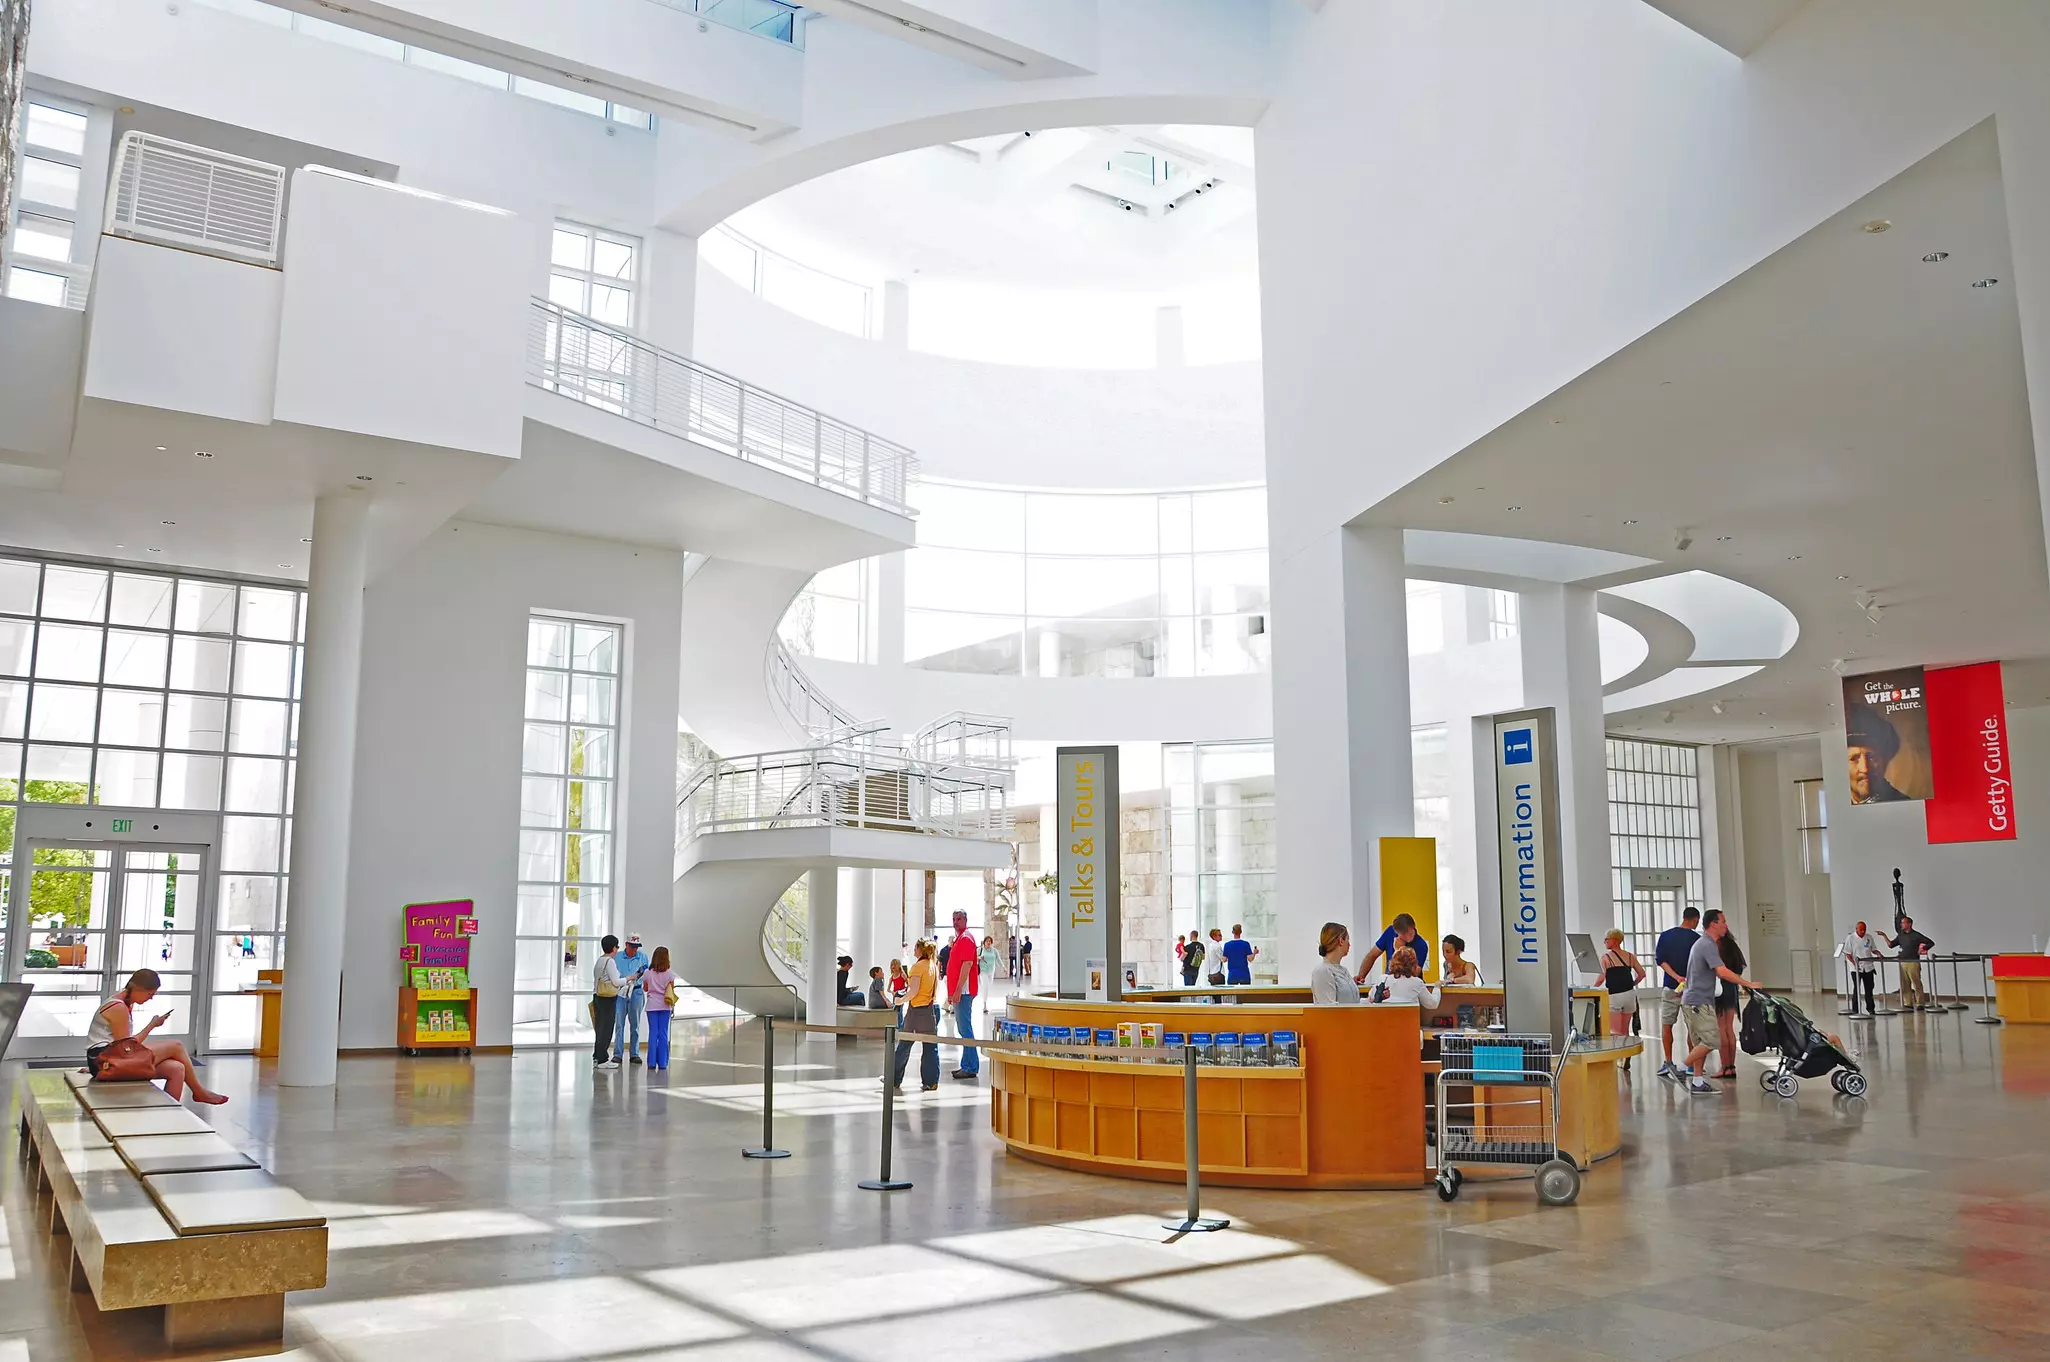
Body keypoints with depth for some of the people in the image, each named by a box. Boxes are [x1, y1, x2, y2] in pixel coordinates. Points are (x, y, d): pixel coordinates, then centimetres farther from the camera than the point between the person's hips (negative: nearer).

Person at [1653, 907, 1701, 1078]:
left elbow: (1660, 960, -6)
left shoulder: (1665, 936, 2)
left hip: (1670, 987, 1)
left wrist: (1676, 977, -12)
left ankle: (1668, 1062, 3)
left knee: (1666, 1025, 7)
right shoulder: (1696, 938, -6)